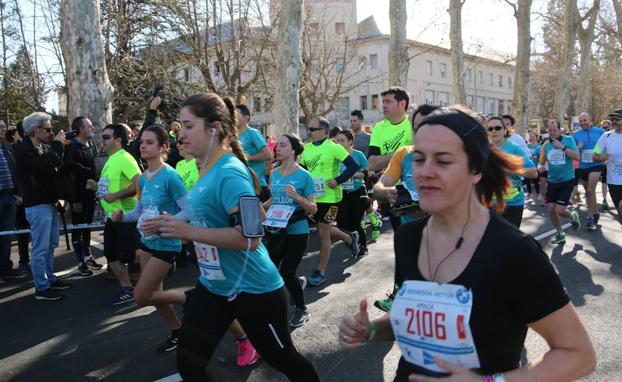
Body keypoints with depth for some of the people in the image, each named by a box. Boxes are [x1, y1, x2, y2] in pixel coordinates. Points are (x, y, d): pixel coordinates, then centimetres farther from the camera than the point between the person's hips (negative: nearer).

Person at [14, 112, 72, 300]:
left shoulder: (41, 148, 13)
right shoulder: (23, 150, -14)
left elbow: (55, 165, 14)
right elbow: (46, 166, -28)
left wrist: (58, 146, 1)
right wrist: (57, 144, -15)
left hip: (49, 202, 9)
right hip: (37, 205, -9)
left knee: (50, 244, 17)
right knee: (40, 248, -4)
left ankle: (49, 278, 29)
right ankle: (41, 288, 4)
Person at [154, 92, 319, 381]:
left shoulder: (229, 173, -23)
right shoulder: (208, 169, 4)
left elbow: (250, 237, -30)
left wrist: (188, 232, -25)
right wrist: (177, 226, 8)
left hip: (252, 288, -8)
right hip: (213, 284, 9)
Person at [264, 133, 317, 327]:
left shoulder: (304, 175, -10)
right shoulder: (274, 174, 4)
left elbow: (313, 208, -9)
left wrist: (297, 197, -25)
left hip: (296, 231, -5)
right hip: (276, 230, 5)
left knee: (286, 274, -2)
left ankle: (302, 309, 25)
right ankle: (298, 282, 36)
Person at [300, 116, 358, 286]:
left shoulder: (333, 147, -12)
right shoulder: (306, 148, 6)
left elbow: (353, 165, -13)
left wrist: (338, 180, -20)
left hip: (329, 197, -7)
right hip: (312, 196, 7)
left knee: (323, 233, 0)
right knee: (323, 231, 18)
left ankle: (321, 271, 13)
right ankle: (350, 239, 44)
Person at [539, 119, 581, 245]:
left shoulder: (568, 140, -6)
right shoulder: (546, 145, 3)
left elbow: (577, 156, -17)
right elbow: (541, 163, 11)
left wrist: (562, 147, -22)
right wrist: (540, 167, -11)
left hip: (567, 181, -4)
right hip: (552, 181, 4)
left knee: (559, 209, -13)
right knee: (550, 209, 4)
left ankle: (572, 216, 23)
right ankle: (560, 234, 25)